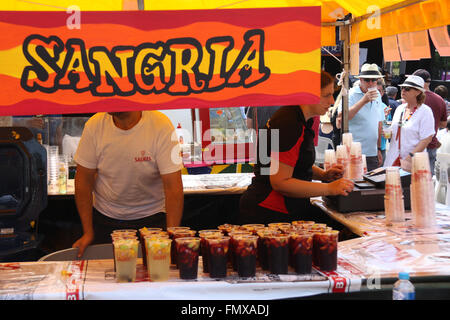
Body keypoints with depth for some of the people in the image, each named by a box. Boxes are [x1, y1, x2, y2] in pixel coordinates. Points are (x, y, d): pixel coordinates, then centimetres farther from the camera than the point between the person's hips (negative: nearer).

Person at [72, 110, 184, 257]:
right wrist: (88, 232, -5)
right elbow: (83, 179, -4)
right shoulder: (94, 125, -12)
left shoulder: (161, 126, -20)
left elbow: (173, 186, -22)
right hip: (104, 217, 2)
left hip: (152, 218, -2)